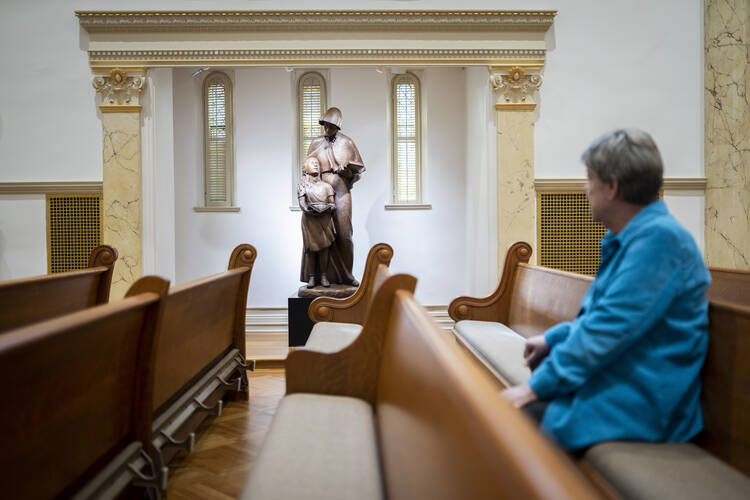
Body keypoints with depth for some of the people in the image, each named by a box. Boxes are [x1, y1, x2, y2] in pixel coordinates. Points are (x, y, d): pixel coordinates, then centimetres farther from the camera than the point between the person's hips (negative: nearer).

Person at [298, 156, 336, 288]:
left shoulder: (325, 185, 15)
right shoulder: (303, 184, 9)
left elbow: (332, 203, 8)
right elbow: (302, 203, -2)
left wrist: (325, 209, -12)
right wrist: (311, 210, -19)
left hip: (325, 219, 2)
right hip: (309, 219, -1)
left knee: (324, 247, -2)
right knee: (311, 248, -3)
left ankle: (324, 277, 3)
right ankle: (311, 277, 1)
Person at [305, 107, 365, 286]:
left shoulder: (347, 143, 5)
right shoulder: (316, 143, 9)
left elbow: (358, 170, 8)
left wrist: (347, 171, -11)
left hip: (341, 192, -1)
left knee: (344, 233, -3)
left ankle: (346, 275, 7)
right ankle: (330, 275, 4)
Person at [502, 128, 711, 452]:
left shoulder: (659, 237, -20)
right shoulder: (625, 240, 13)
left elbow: (610, 328, -25)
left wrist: (536, 387, -20)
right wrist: (553, 338, 16)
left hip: (633, 408, -10)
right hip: (606, 381, 10)